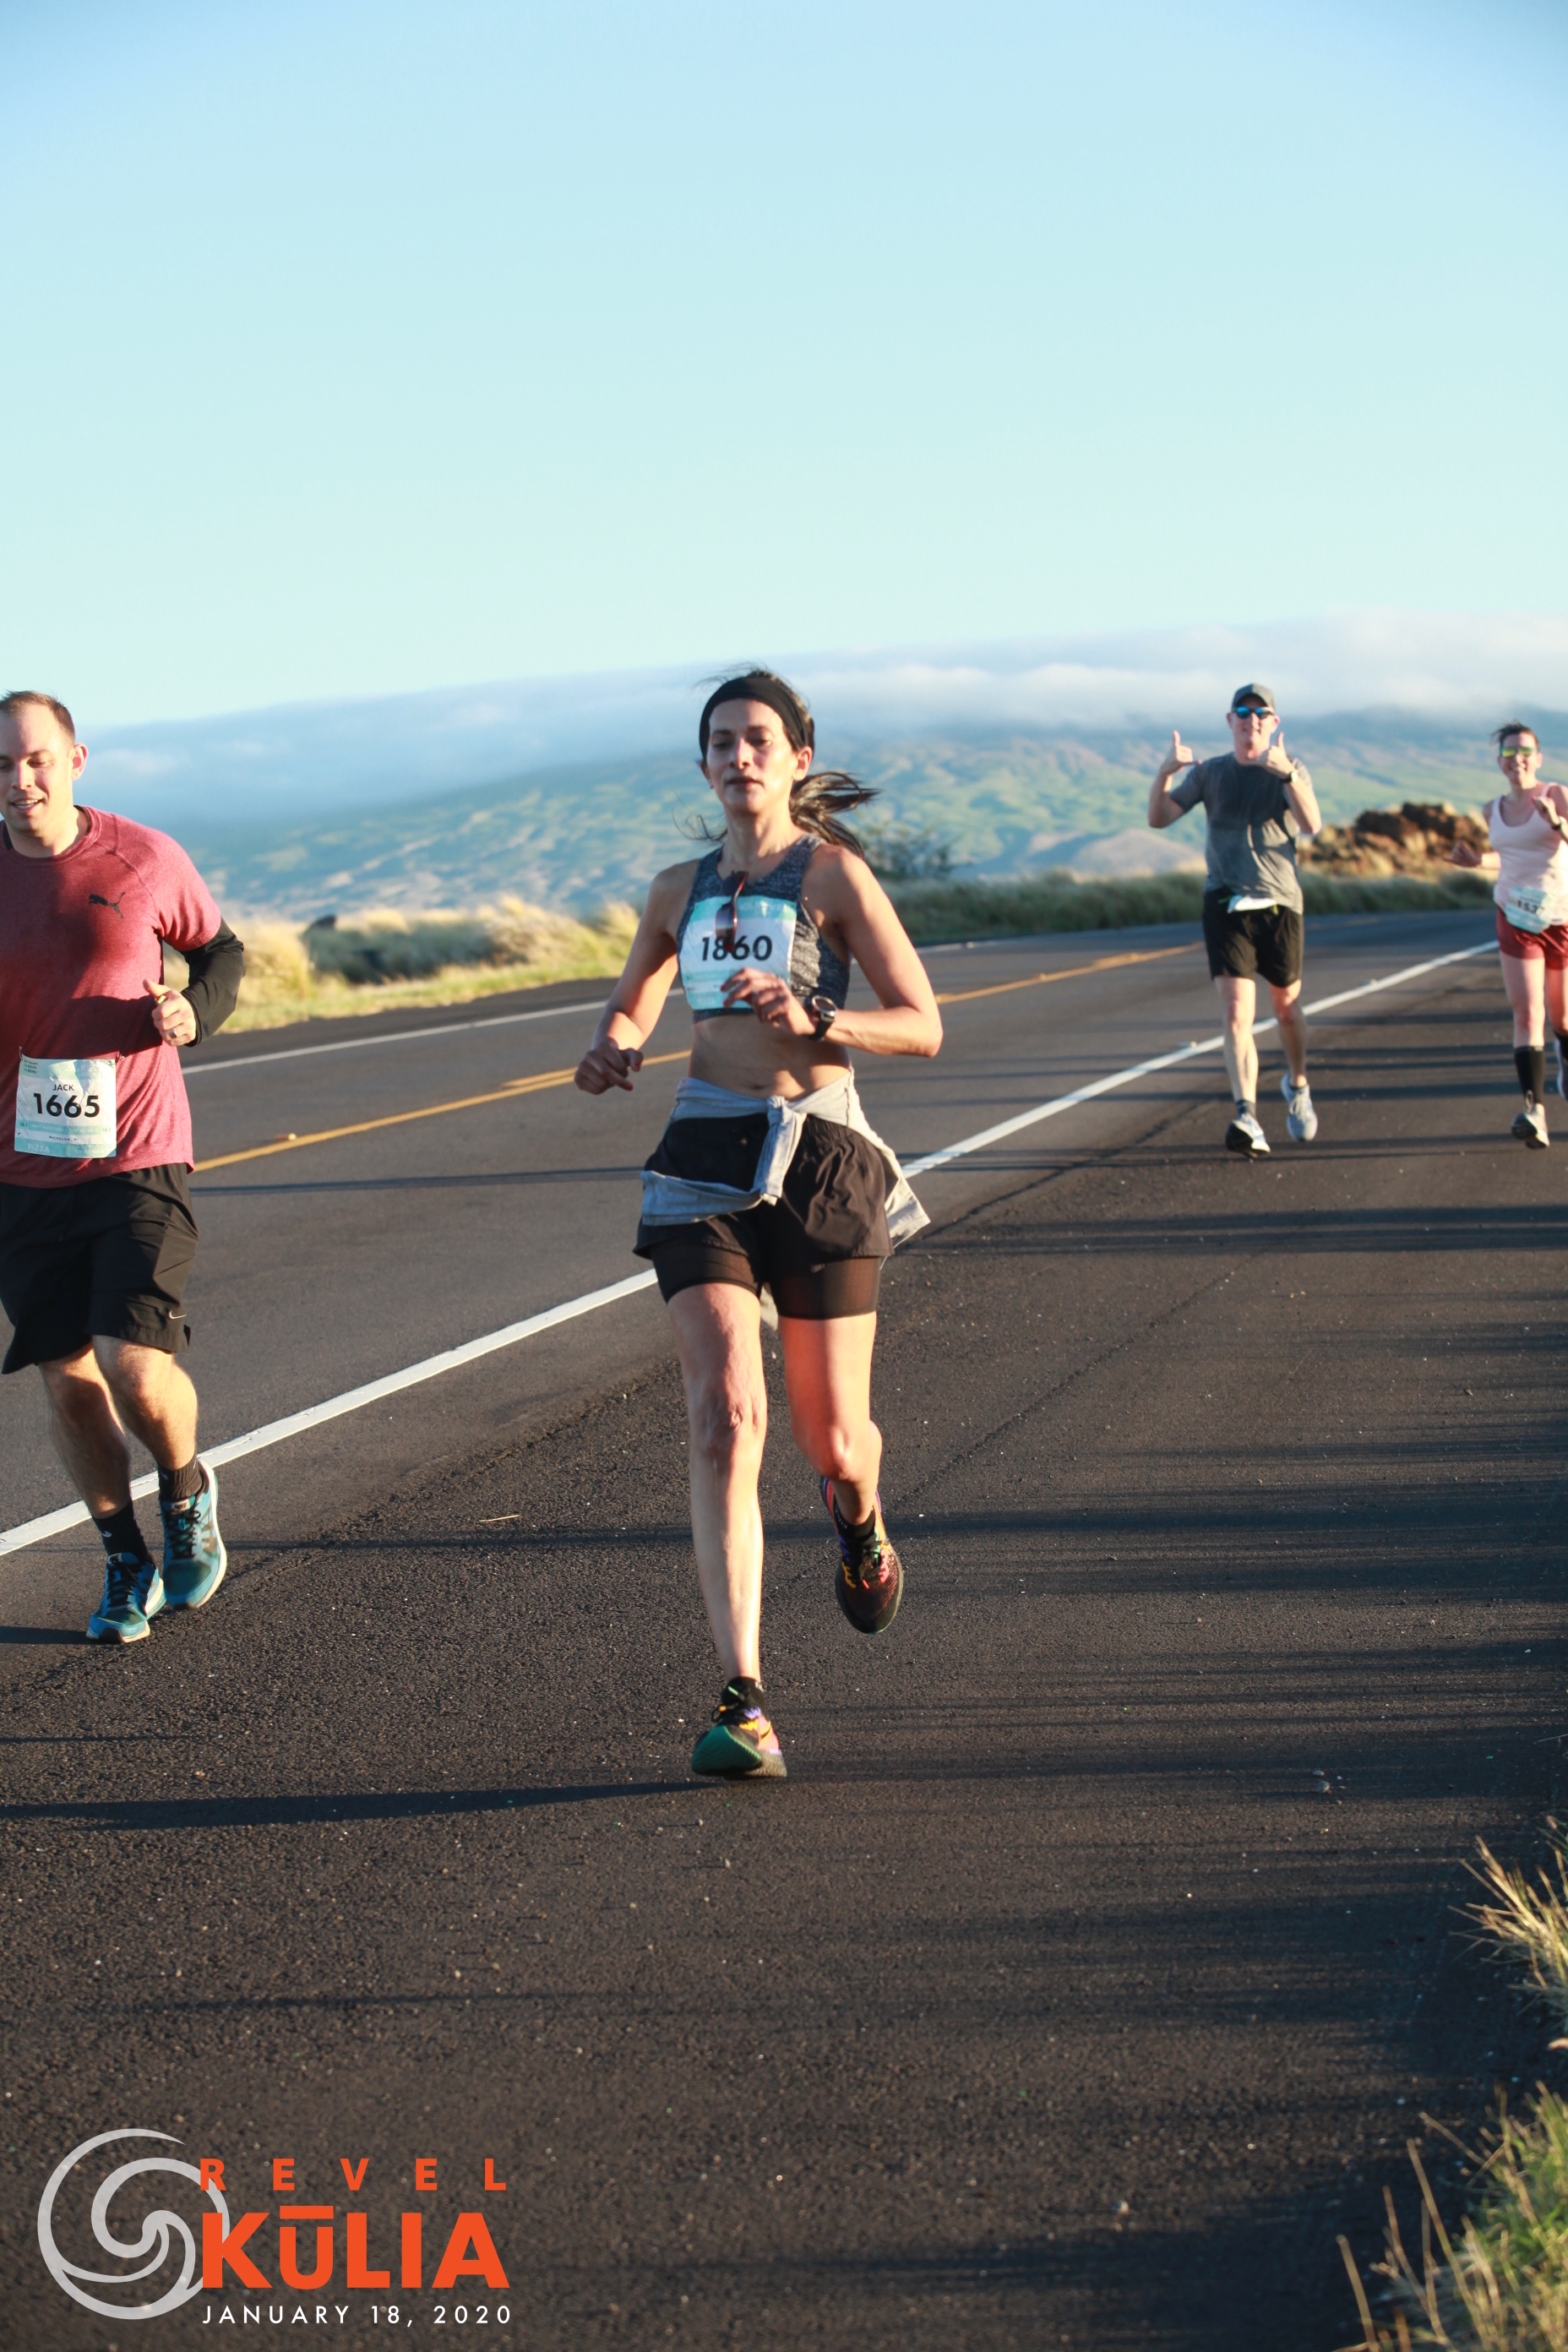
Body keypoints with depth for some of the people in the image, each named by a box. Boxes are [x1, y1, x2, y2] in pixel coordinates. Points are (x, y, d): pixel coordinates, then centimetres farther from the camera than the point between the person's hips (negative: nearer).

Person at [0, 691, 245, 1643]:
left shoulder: (145, 860, -2)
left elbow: (222, 951, 13)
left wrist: (195, 1011, -9)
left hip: (138, 1160, -2)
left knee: (135, 1366, -14)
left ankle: (187, 1491, 18)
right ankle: (127, 1564, 25)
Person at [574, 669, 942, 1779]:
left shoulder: (834, 873, -2)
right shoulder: (681, 888, 11)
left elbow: (923, 1026, -5)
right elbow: (632, 1008, 26)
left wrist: (813, 1021, -21)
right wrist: (610, 1051, 2)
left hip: (823, 1160, -2)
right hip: (705, 1158, 2)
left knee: (831, 1436, 7)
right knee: (725, 1419, -15)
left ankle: (859, 1519, 48)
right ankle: (745, 1704, -19)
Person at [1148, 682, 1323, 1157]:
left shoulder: (1290, 771, 3)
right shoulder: (1210, 773, 8)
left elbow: (1312, 824, -16)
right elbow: (1159, 818, 1)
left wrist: (1287, 774, -33)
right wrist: (1165, 773, -18)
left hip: (1279, 904, 0)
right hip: (1225, 905, 0)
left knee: (1287, 1009, 14)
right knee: (1237, 1013, -14)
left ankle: (1297, 1085, 42)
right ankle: (1248, 1118, -24)